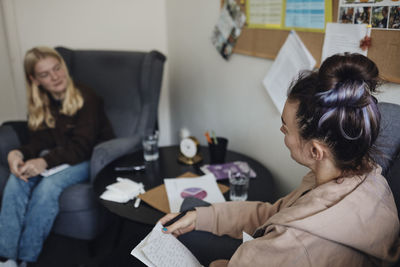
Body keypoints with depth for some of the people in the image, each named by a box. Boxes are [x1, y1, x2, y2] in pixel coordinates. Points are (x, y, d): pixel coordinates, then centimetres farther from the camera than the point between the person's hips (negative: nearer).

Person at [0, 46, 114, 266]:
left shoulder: (86, 98, -16)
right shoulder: (40, 105, 5)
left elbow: (81, 147, -21)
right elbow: (39, 141, 1)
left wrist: (46, 162, -33)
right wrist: (18, 153, -21)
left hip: (89, 159, -5)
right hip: (58, 156, 6)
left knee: (48, 186, -31)